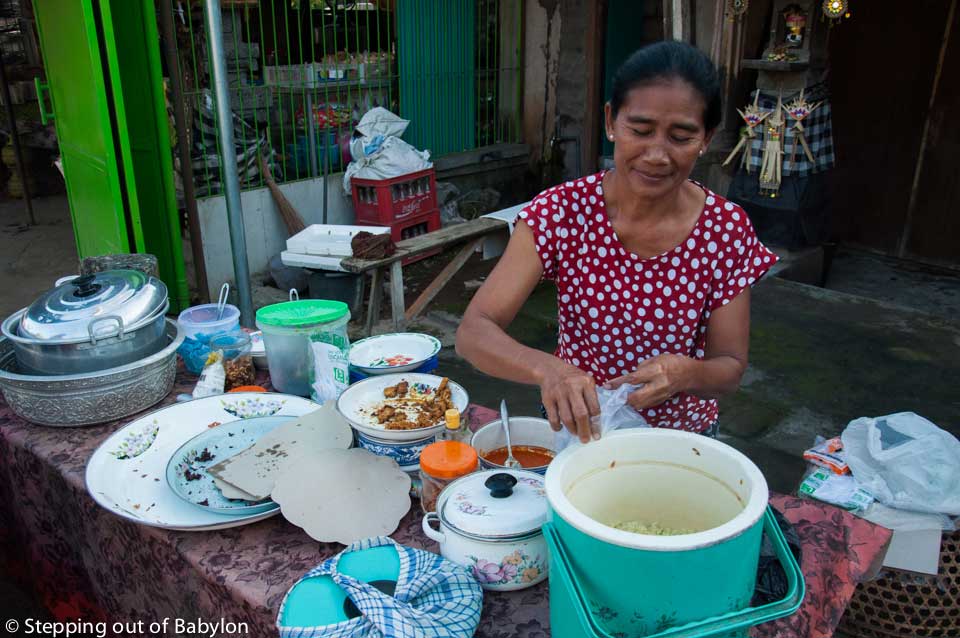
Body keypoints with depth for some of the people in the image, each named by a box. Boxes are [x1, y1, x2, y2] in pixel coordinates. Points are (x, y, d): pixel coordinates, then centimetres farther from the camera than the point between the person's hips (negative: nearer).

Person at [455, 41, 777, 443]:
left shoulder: (726, 229, -9)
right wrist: (545, 368, -38)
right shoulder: (561, 211, -13)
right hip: (576, 430, -1)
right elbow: (472, 332, -18)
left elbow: (731, 368, -3)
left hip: (682, 440, 1)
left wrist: (685, 373, -26)